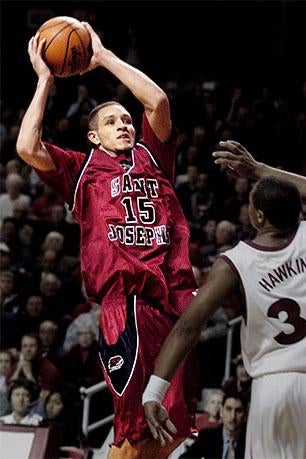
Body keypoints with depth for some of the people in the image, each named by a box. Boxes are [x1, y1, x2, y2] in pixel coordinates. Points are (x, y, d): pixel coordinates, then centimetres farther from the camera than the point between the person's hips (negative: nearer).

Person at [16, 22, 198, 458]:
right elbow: (27, 148, -3)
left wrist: (105, 57, 9)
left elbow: (158, 102, 4)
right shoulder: (83, 170, 13)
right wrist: (45, 80, 5)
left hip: (176, 295, 4)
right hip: (126, 302, -4)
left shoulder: (151, 157, 20)